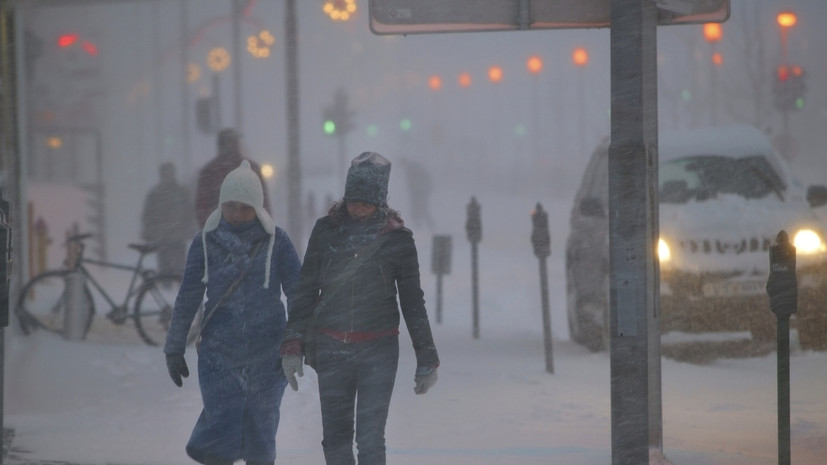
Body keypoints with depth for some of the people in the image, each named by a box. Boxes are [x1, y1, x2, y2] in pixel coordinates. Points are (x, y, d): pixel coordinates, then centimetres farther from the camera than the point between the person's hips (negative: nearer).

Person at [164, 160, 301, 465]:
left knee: (259, 430, 6)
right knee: (221, 425, -10)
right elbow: (188, 298, 5)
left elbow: (298, 293, -2)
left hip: (266, 354, 0)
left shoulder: (276, 241, -3)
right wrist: (174, 349, 6)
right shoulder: (206, 242, 1)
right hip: (218, 352, 0)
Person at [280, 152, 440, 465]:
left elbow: (412, 301, 5)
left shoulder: (397, 238, -1)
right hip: (331, 348, 2)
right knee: (335, 438, 7)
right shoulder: (326, 230, 2)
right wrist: (292, 345, 0)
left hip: (379, 349, -2)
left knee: (370, 439, -11)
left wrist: (426, 359, 6)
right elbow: (305, 291, 7)